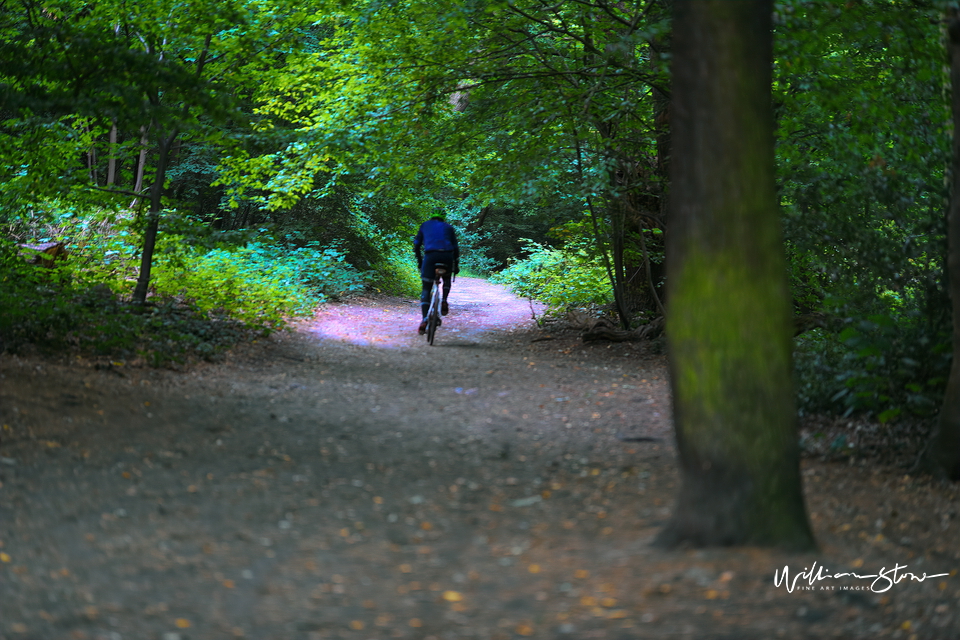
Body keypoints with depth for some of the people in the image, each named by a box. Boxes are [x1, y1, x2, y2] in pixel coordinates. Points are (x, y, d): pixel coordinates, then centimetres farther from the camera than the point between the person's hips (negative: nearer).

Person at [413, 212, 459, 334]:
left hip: (430, 255, -1)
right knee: (447, 279, 33)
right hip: (447, 256, 1)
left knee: (426, 289, 4)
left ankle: (424, 320, -13)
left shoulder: (425, 225, 24)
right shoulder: (448, 227, 25)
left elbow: (416, 245, 19)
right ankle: (444, 302, 9)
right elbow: (456, 248, 21)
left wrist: (420, 262, 28)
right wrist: (456, 265, 28)